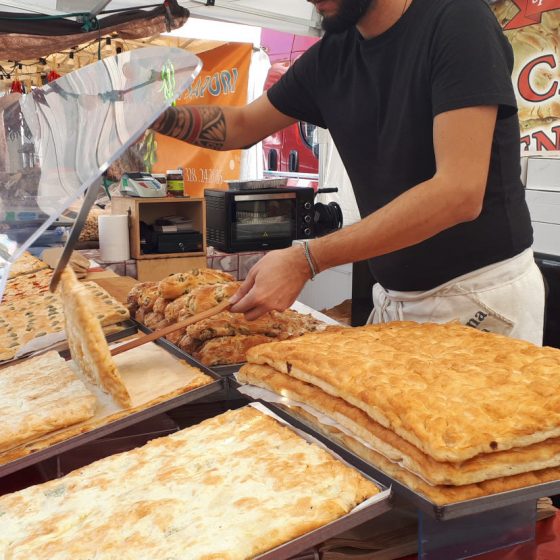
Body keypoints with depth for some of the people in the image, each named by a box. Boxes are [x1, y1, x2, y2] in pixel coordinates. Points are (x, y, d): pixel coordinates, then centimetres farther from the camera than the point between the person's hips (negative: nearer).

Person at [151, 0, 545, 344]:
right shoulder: (329, 59, 3)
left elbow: (460, 192, -26)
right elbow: (242, 125, 15)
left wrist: (307, 260, -29)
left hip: (482, 294, -5)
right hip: (396, 298, 6)